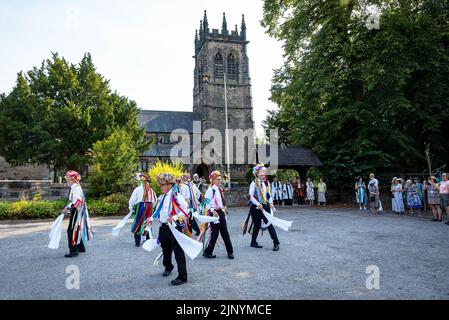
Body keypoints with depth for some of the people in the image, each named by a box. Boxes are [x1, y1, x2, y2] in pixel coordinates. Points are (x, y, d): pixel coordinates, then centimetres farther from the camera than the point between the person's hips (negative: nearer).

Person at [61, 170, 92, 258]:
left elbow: (77, 201, -29)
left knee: (72, 230, -9)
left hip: (76, 212, -10)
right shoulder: (75, 188, 14)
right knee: (77, 230, 19)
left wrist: (67, 208, -25)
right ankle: (81, 248, 30)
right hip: (76, 212, 10)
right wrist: (68, 209, 16)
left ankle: (74, 250, -6)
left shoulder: (76, 188, -18)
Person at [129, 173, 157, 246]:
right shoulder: (150, 189, 7)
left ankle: (137, 242, 2)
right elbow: (155, 199, 12)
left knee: (138, 224, 3)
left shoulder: (138, 189, -6)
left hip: (141, 206, -5)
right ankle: (148, 240, 24)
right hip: (150, 206, 5)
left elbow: (132, 200, -5)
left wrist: (131, 208, 9)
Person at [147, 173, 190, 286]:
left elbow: (186, 210, -17)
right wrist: (152, 219, 8)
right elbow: (158, 211, 23)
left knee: (178, 252, -6)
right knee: (165, 249, 23)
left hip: (175, 227, -8)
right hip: (163, 227, 8)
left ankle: (182, 277, 0)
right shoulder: (161, 197, 12)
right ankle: (168, 267, 49)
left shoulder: (176, 196, -13)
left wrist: (175, 217, -26)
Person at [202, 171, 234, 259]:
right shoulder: (210, 190, -11)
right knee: (214, 234, -2)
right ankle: (207, 252, 12)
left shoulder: (220, 190, 14)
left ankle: (230, 252, 16)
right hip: (214, 213, -8)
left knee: (225, 233, 10)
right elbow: (206, 202, -17)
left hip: (221, 213, 8)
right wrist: (212, 211, -25)